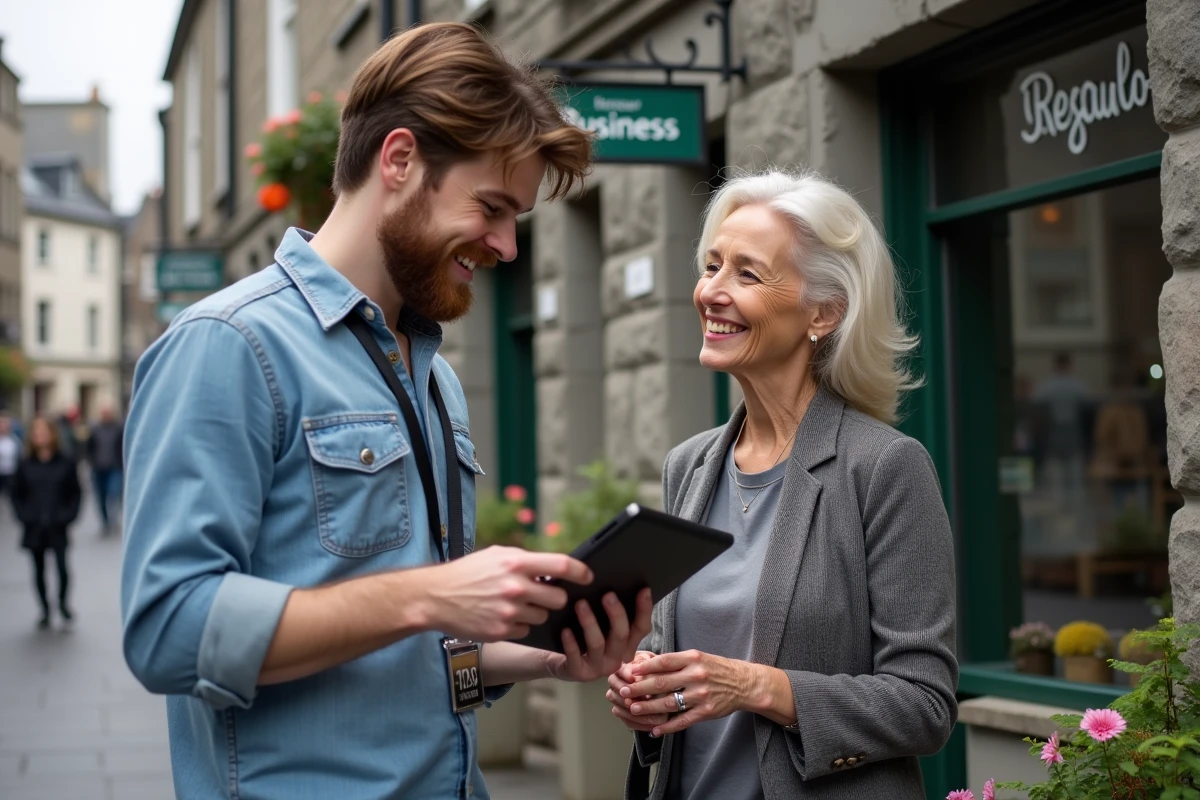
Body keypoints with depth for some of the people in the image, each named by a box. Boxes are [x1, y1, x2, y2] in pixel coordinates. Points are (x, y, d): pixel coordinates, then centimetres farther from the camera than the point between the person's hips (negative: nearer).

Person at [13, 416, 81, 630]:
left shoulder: (65, 464, 0)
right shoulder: (25, 465, 3)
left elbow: (75, 493, 4)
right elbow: (17, 495, 7)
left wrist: (68, 515, -8)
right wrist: (24, 516, -5)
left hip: (57, 528, -2)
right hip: (34, 529, 2)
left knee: (62, 567, -11)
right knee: (39, 570, 8)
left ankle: (63, 602, 13)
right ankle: (45, 610, 21)